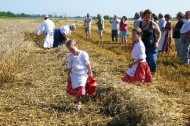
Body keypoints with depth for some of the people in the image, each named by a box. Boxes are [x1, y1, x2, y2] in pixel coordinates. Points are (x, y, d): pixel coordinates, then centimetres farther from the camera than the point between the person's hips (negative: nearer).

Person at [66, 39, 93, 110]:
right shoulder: (70, 56, -2)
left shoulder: (83, 54, -12)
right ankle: (79, 103, 19)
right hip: (75, 75, 3)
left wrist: (90, 73, -5)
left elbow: (88, 64, -7)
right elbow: (69, 67, 7)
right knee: (75, 89, 3)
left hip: (83, 74, -3)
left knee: (82, 88, -14)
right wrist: (69, 76, 10)